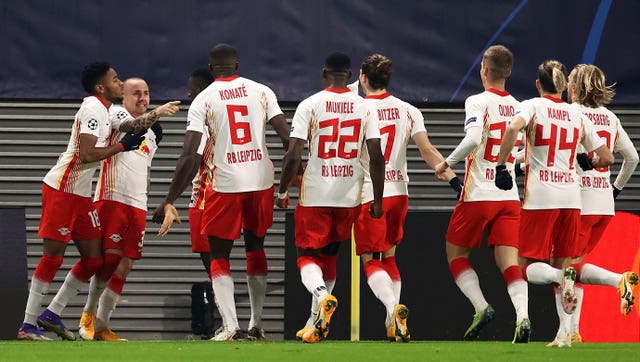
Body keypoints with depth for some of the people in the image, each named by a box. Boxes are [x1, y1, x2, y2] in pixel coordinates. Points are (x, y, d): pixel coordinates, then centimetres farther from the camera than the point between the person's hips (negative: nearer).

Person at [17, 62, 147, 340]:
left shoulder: (103, 110, 15)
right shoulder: (93, 109, -15)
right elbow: (86, 155, -24)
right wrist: (121, 146, -15)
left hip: (80, 194, 10)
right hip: (61, 189, -10)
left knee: (94, 258, 8)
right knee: (53, 256, -8)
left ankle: (52, 314, 16)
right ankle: (28, 325, -4)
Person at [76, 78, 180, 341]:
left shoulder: (153, 133, 22)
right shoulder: (115, 113, -1)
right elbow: (130, 126, -24)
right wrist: (156, 114, -40)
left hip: (137, 205, 7)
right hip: (111, 199, -7)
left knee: (125, 265, 2)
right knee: (110, 259, -11)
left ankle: (100, 326, 7)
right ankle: (89, 312, 9)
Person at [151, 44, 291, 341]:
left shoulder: (203, 100, -3)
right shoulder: (261, 92, 5)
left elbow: (189, 157, -10)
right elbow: (287, 138, 0)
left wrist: (169, 202, -7)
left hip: (225, 184, -3)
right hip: (261, 182, 3)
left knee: (219, 257, 8)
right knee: (255, 249, 22)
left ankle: (230, 326, -9)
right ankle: (256, 325, 24)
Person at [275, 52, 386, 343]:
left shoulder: (310, 105, -6)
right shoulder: (364, 108, 1)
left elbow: (293, 156, -11)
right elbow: (376, 157, -3)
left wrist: (282, 191, 3)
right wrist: (377, 201, 5)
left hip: (315, 194, -3)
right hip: (349, 196, 3)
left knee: (308, 256, 6)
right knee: (329, 256, 19)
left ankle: (322, 296, -26)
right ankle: (316, 323, 19)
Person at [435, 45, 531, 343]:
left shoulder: (478, 102, -8)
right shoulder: (518, 107, 8)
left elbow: (474, 138, -25)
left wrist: (448, 163, -12)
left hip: (478, 195, -4)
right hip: (509, 196, 4)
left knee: (456, 255, 13)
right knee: (509, 262, -2)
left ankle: (481, 307, -5)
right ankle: (523, 316, -24)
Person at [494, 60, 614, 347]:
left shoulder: (532, 107, 0)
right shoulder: (577, 116, 11)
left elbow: (513, 128, -22)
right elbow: (607, 158, 14)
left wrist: (501, 165, -14)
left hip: (540, 197, -4)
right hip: (571, 197, 4)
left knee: (528, 268, 1)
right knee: (562, 263, 12)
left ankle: (563, 277, -32)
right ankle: (565, 332, 1)